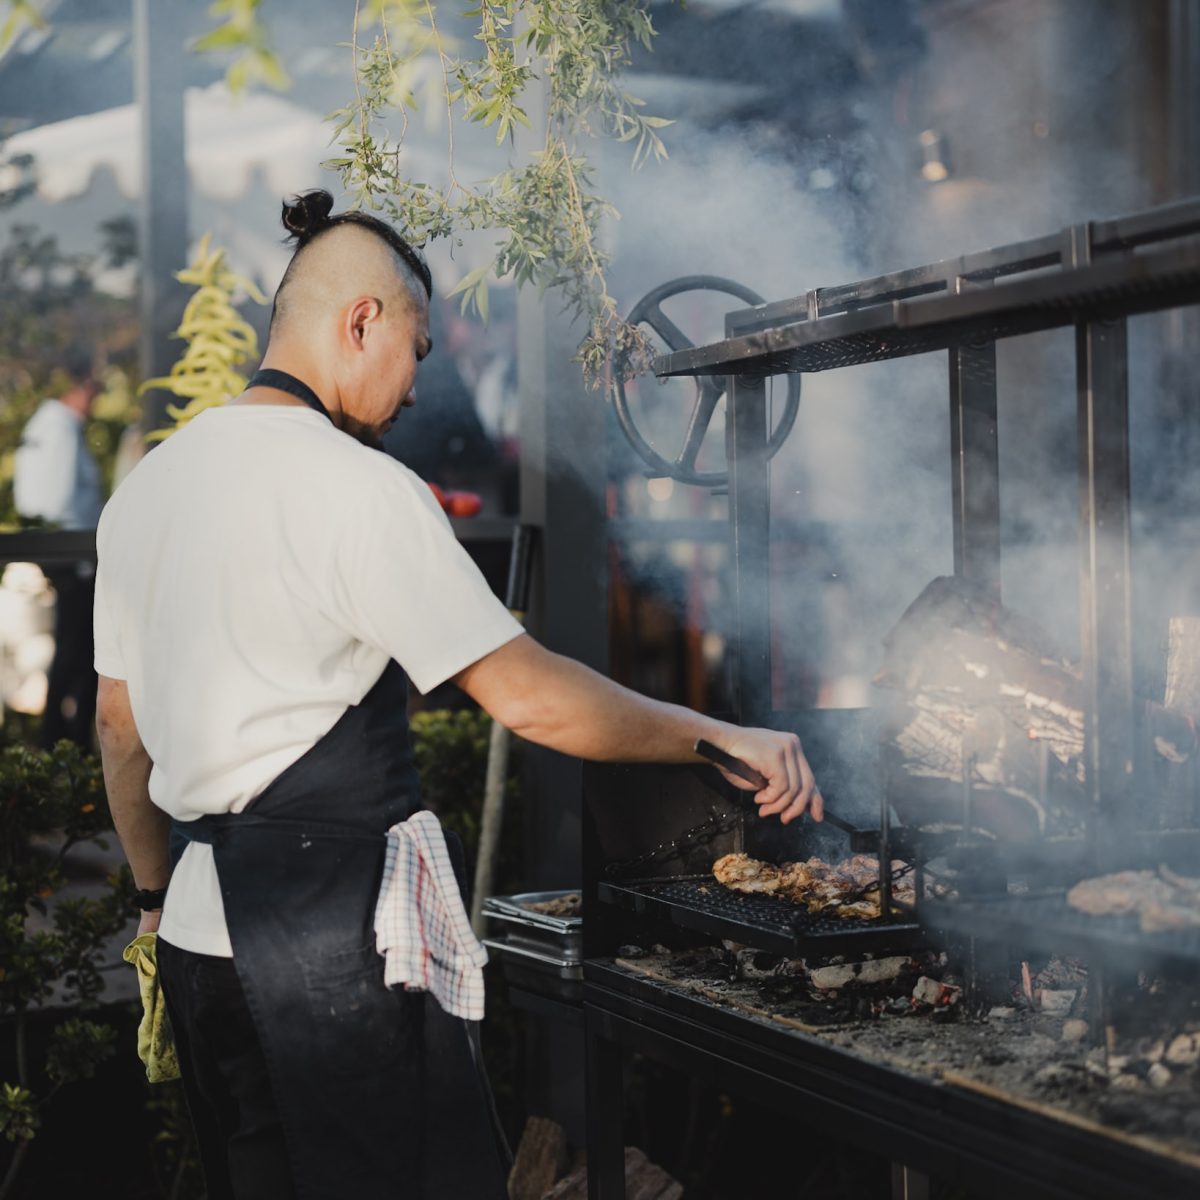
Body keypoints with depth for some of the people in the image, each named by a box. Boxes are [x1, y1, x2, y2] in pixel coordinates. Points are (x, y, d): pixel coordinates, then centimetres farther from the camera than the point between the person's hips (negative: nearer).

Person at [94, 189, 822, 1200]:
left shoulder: (147, 486, 11)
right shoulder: (358, 488, -13)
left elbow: (121, 726, 18)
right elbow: (529, 698, -15)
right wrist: (725, 740, -6)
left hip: (200, 932, 9)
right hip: (330, 941, -8)